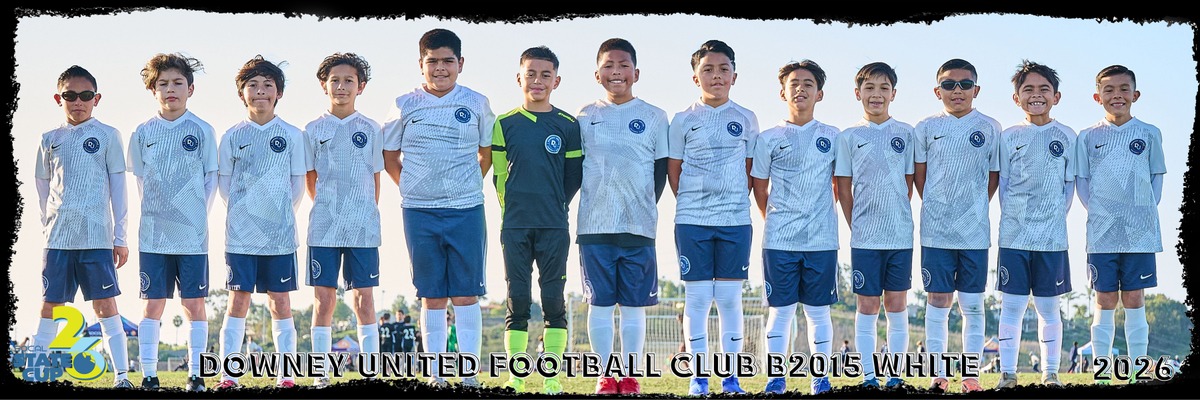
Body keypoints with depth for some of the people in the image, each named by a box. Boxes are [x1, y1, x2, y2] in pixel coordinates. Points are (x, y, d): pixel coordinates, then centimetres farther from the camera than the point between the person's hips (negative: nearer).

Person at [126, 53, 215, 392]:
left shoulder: (202, 131, 2)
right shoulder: (143, 133, 7)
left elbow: (211, 179, 5)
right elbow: (141, 180, 13)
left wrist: (197, 215, -2)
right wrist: (156, 212, 4)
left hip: (192, 235, -1)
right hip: (153, 233, 1)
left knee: (194, 303, 1)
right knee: (153, 303, 3)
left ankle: (196, 375, 8)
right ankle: (149, 375, 9)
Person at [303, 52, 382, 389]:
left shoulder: (370, 130, 6)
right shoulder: (314, 130, 6)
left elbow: (375, 179, 10)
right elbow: (309, 180, 13)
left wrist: (368, 215, 7)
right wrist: (326, 208, 9)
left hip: (363, 228, 0)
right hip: (323, 228, 0)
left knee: (364, 298, 0)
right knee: (323, 298, 1)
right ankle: (321, 373, 5)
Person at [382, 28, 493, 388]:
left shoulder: (476, 104, 3)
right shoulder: (405, 106, 3)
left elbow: (487, 152, 14)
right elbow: (389, 155, 13)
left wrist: (470, 185, 6)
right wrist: (410, 187, 6)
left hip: (466, 210, -1)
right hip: (419, 213, 1)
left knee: (466, 293, 0)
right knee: (432, 296, 5)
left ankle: (469, 373, 4)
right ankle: (436, 374, 10)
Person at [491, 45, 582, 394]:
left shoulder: (568, 125, 4)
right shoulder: (505, 124, 5)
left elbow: (574, 175, 8)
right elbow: (498, 174, 8)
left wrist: (554, 206, 3)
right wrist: (512, 208, 2)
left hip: (554, 228, 0)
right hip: (515, 226, 0)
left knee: (554, 300, 1)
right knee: (517, 301, 3)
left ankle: (552, 378, 6)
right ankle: (514, 378, 6)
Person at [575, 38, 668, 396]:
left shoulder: (654, 117, 7)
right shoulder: (584, 117, 9)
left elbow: (662, 167, 8)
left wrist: (648, 206, -2)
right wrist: (560, 205, -2)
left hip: (638, 225, -1)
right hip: (594, 225, 1)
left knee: (634, 305, 2)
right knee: (599, 303, 3)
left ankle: (630, 375, 10)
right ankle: (605, 376, 11)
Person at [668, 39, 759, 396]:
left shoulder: (746, 119, 8)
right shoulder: (683, 120, 4)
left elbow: (751, 170, 12)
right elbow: (673, 170, 8)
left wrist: (737, 201, 3)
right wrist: (690, 204, 1)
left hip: (735, 219, 1)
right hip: (691, 220, -1)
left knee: (730, 297, 2)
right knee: (697, 296, 0)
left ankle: (730, 377, 9)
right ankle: (698, 376, 7)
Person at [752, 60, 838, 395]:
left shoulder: (833, 137, 7)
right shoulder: (769, 138, 4)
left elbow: (839, 185, 16)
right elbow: (759, 189, 9)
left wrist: (821, 213, 11)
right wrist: (776, 221, 8)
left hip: (822, 240, 1)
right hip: (779, 240, -1)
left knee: (818, 310, 5)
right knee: (780, 309, 2)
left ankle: (821, 377, 13)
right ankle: (776, 377, 8)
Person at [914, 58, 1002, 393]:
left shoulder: (989, 128, 3)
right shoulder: (927, 128, 3)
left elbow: (995, 175, 9)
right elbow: (919, 174, 9)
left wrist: (976, 207, 5)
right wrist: (934, 208, 6)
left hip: (975, 231, 0)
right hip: (935, 230, 0)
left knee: (972, 304, 4)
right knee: (938, 301, 3)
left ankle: (971, 375, 11)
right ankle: (938, 374, 10)